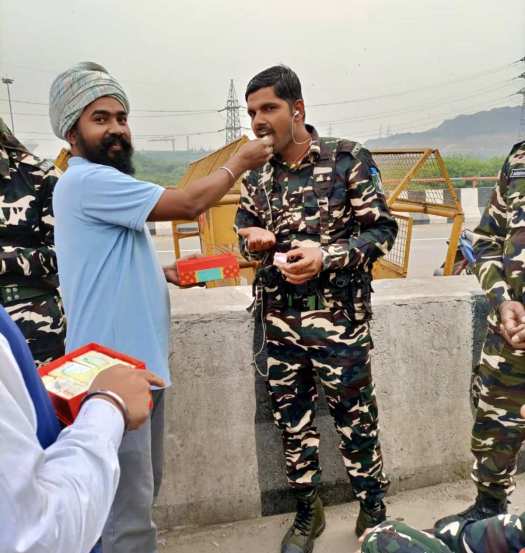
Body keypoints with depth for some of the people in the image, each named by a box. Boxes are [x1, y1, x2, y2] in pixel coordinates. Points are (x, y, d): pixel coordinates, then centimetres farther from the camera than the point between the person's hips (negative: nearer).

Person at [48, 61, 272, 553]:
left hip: (139, 361, 11)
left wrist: (167, 273, 7)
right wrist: (239, 162, -4)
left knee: (142, 491, 23)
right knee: (129, 510, 1)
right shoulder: (86, 181, -17)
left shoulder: (102, 183, 16)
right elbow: (189, 203, -19)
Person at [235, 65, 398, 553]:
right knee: (291, 421, 14)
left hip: (338, 320, -3)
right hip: (278, 323, 4)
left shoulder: (348, 159, -5)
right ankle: (307, 512, 36)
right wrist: (255, 242, -8)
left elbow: (383, 230, -6)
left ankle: (373, 513, 33)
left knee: (356, 422, 9)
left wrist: (327, 255, -21)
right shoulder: (256, 177, 7)